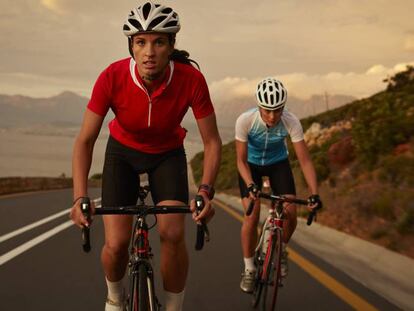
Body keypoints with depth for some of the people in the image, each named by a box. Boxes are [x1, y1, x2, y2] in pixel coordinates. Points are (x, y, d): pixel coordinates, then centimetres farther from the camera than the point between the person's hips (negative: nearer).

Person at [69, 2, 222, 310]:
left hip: (168, 153, 0)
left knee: (173, 236, -19)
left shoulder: (191, 79, -30)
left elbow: (212, 141, -20)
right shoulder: (112, 78, -31)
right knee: (116, 244, -10)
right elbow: (85, 140, -24)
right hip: (123, 151, 0)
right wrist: (79, 197, -35)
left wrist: (206, 190, -35)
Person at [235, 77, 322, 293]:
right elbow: (241, 160, -24)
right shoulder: (245, 120, -33)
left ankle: (280, 250, 17)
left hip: (278, 163, 1)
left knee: (290, 213, -15)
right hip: (251, 164, -1)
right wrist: (250, 185, -41)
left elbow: (304, 160, -28)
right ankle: (249, 269, 2)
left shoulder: (291, 122, -31)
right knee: (252, 216, -17)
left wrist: (314, 193, -38)